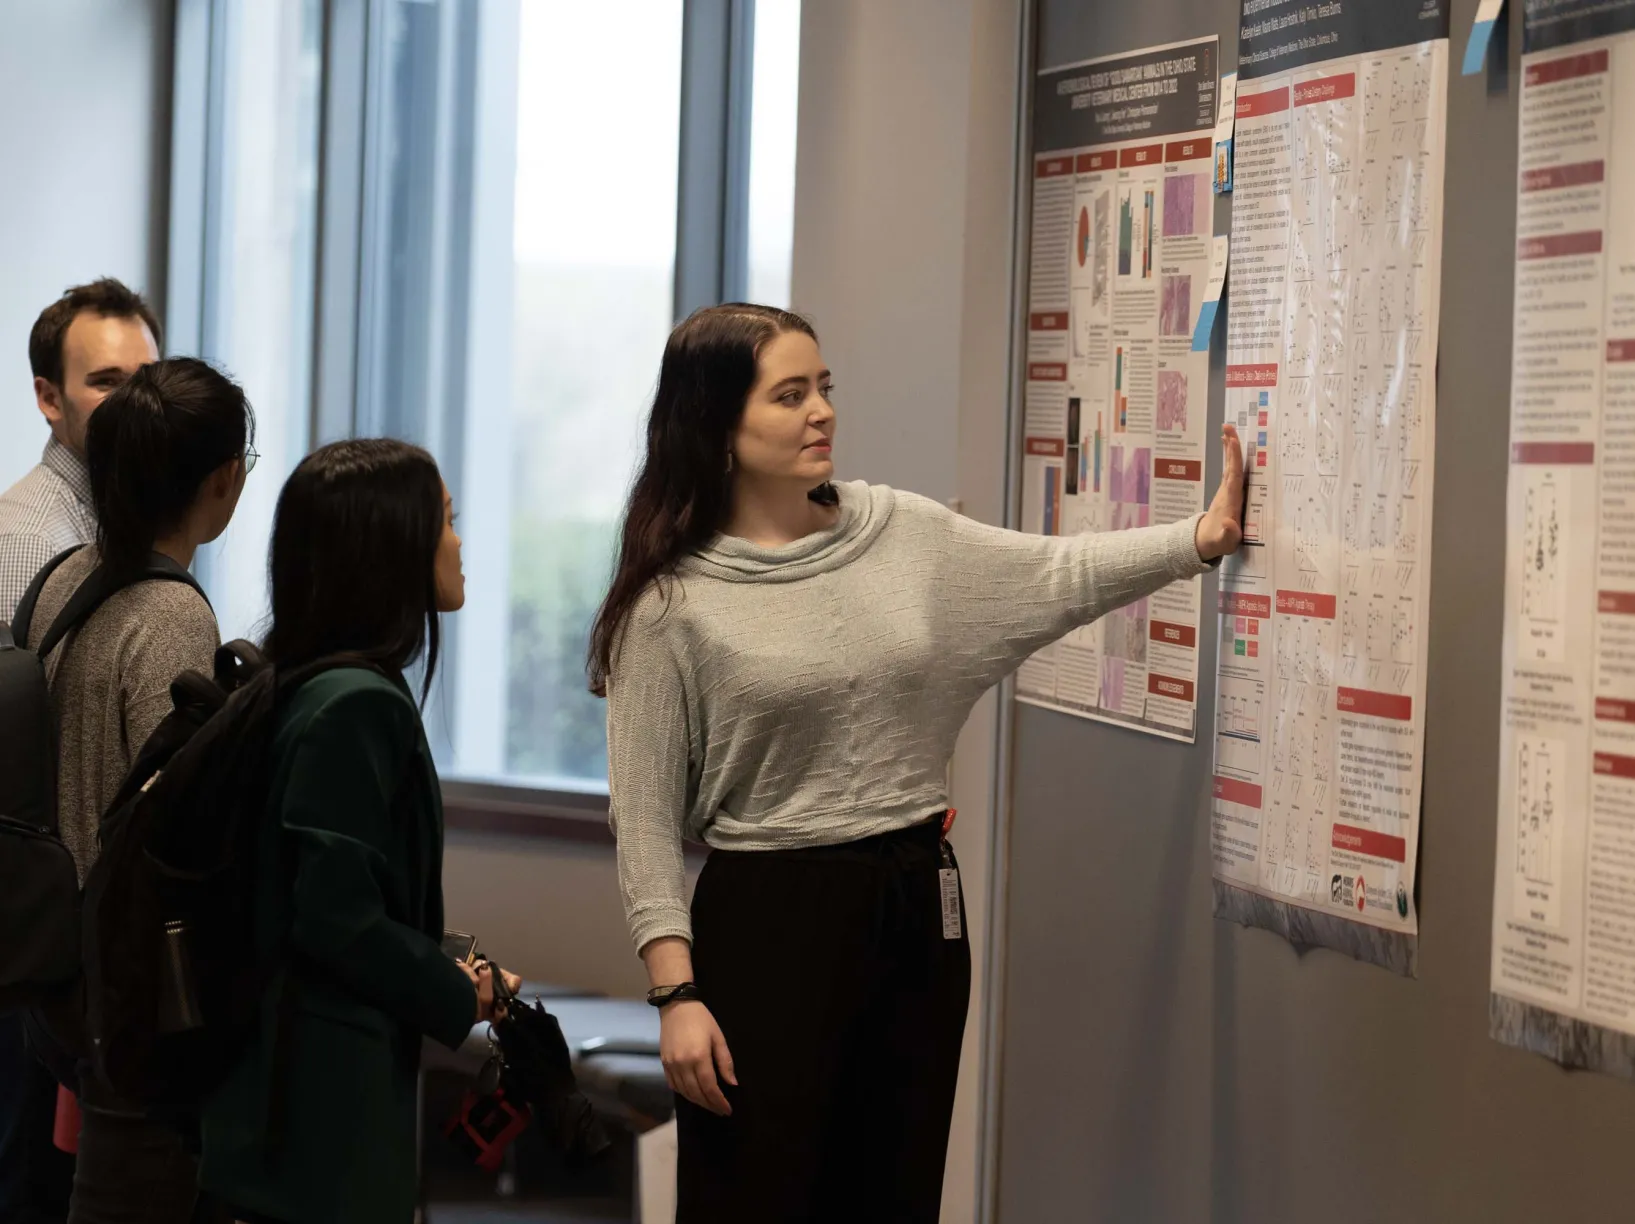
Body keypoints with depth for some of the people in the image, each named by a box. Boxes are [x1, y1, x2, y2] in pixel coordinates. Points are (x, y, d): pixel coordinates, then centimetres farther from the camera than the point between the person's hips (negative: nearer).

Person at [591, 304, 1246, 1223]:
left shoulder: (902, 533, 5)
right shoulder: (672, 604, -9)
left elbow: (1057, 577, 1)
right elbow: (646, 814, -9)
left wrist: (1202, 538, -12)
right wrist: (677, 991, -15)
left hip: (918, 905, 5)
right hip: (769, 918, -5)